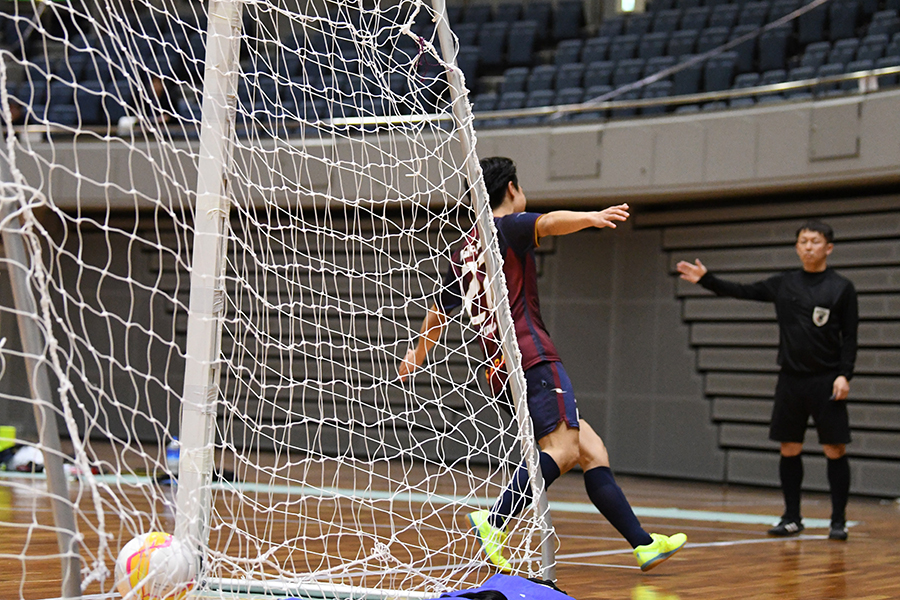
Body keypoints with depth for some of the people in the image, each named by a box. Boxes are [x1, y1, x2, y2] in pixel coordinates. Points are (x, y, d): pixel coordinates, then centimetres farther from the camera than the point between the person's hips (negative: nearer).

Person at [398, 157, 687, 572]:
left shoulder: (463, 253, 25)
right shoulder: (508, 226, 3)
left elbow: (438, 313, 37)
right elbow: (548, 223, -22)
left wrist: (417, 355, 54)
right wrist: (590, 218, -40)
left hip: (500, 369, 9)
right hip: (530, 355, -9)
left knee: (591, 451, 6)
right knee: (562, 448, -21)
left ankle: (642, 543, 2)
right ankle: (493, 524, -32)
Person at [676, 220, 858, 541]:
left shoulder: (842, 288, -1)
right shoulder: (783, 284, 8)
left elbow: (850, 337, -2)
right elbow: (741, 291, 8)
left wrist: (844, 375, -11)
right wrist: (706, 279, -3)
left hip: (826, 382, -3)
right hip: (790, 379, 3)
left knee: (835, 450, -4)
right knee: (789, 449, 5)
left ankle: (838, 521, 4)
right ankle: (792, 517, 16)